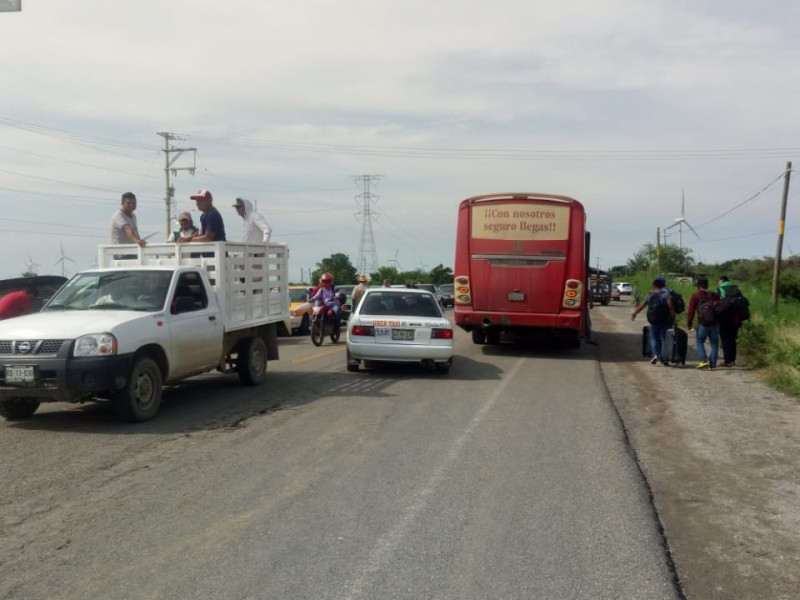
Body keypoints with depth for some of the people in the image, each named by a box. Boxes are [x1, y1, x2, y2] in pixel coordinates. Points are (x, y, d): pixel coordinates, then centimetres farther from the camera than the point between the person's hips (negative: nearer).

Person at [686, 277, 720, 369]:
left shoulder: (695, 296, -2)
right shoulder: (714, 295, 8)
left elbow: (691, 311, -6)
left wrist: (689, 323, 1)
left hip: (702, 324, -2)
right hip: (715, 323, 2)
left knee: (700, 342, 12)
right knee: (714, 344, 11)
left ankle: (703, 360, -3)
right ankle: (713, 363, 7)